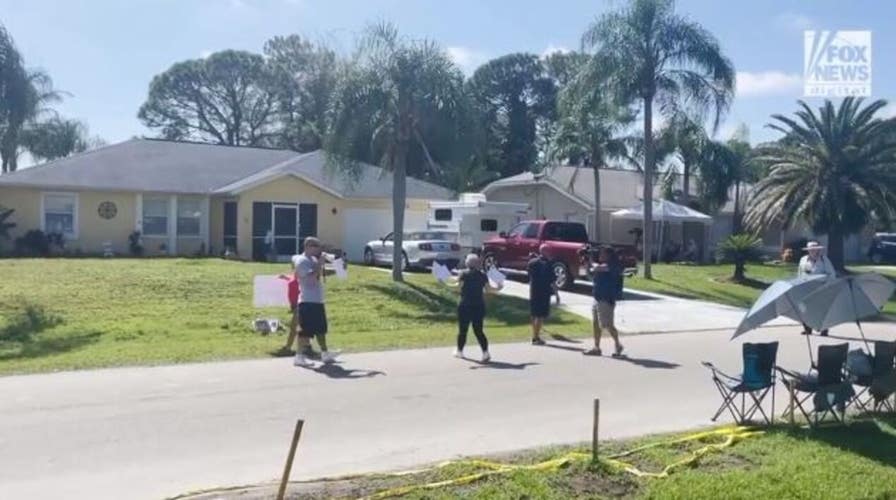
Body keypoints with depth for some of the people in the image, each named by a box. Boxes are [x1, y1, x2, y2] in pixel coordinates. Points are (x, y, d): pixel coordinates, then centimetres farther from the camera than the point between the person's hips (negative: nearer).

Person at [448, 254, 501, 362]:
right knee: (478, 330, 7)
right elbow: (488, 288, 4)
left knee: (462, 329, 10)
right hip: (479, 306, 3)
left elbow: (458, 283, -21)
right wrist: (498, 288, 21)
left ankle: (459, 351, 24)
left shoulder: (464, 274, -7)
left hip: (465, 306, -3)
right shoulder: (483, 275, 3)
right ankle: (485, 352, -6)